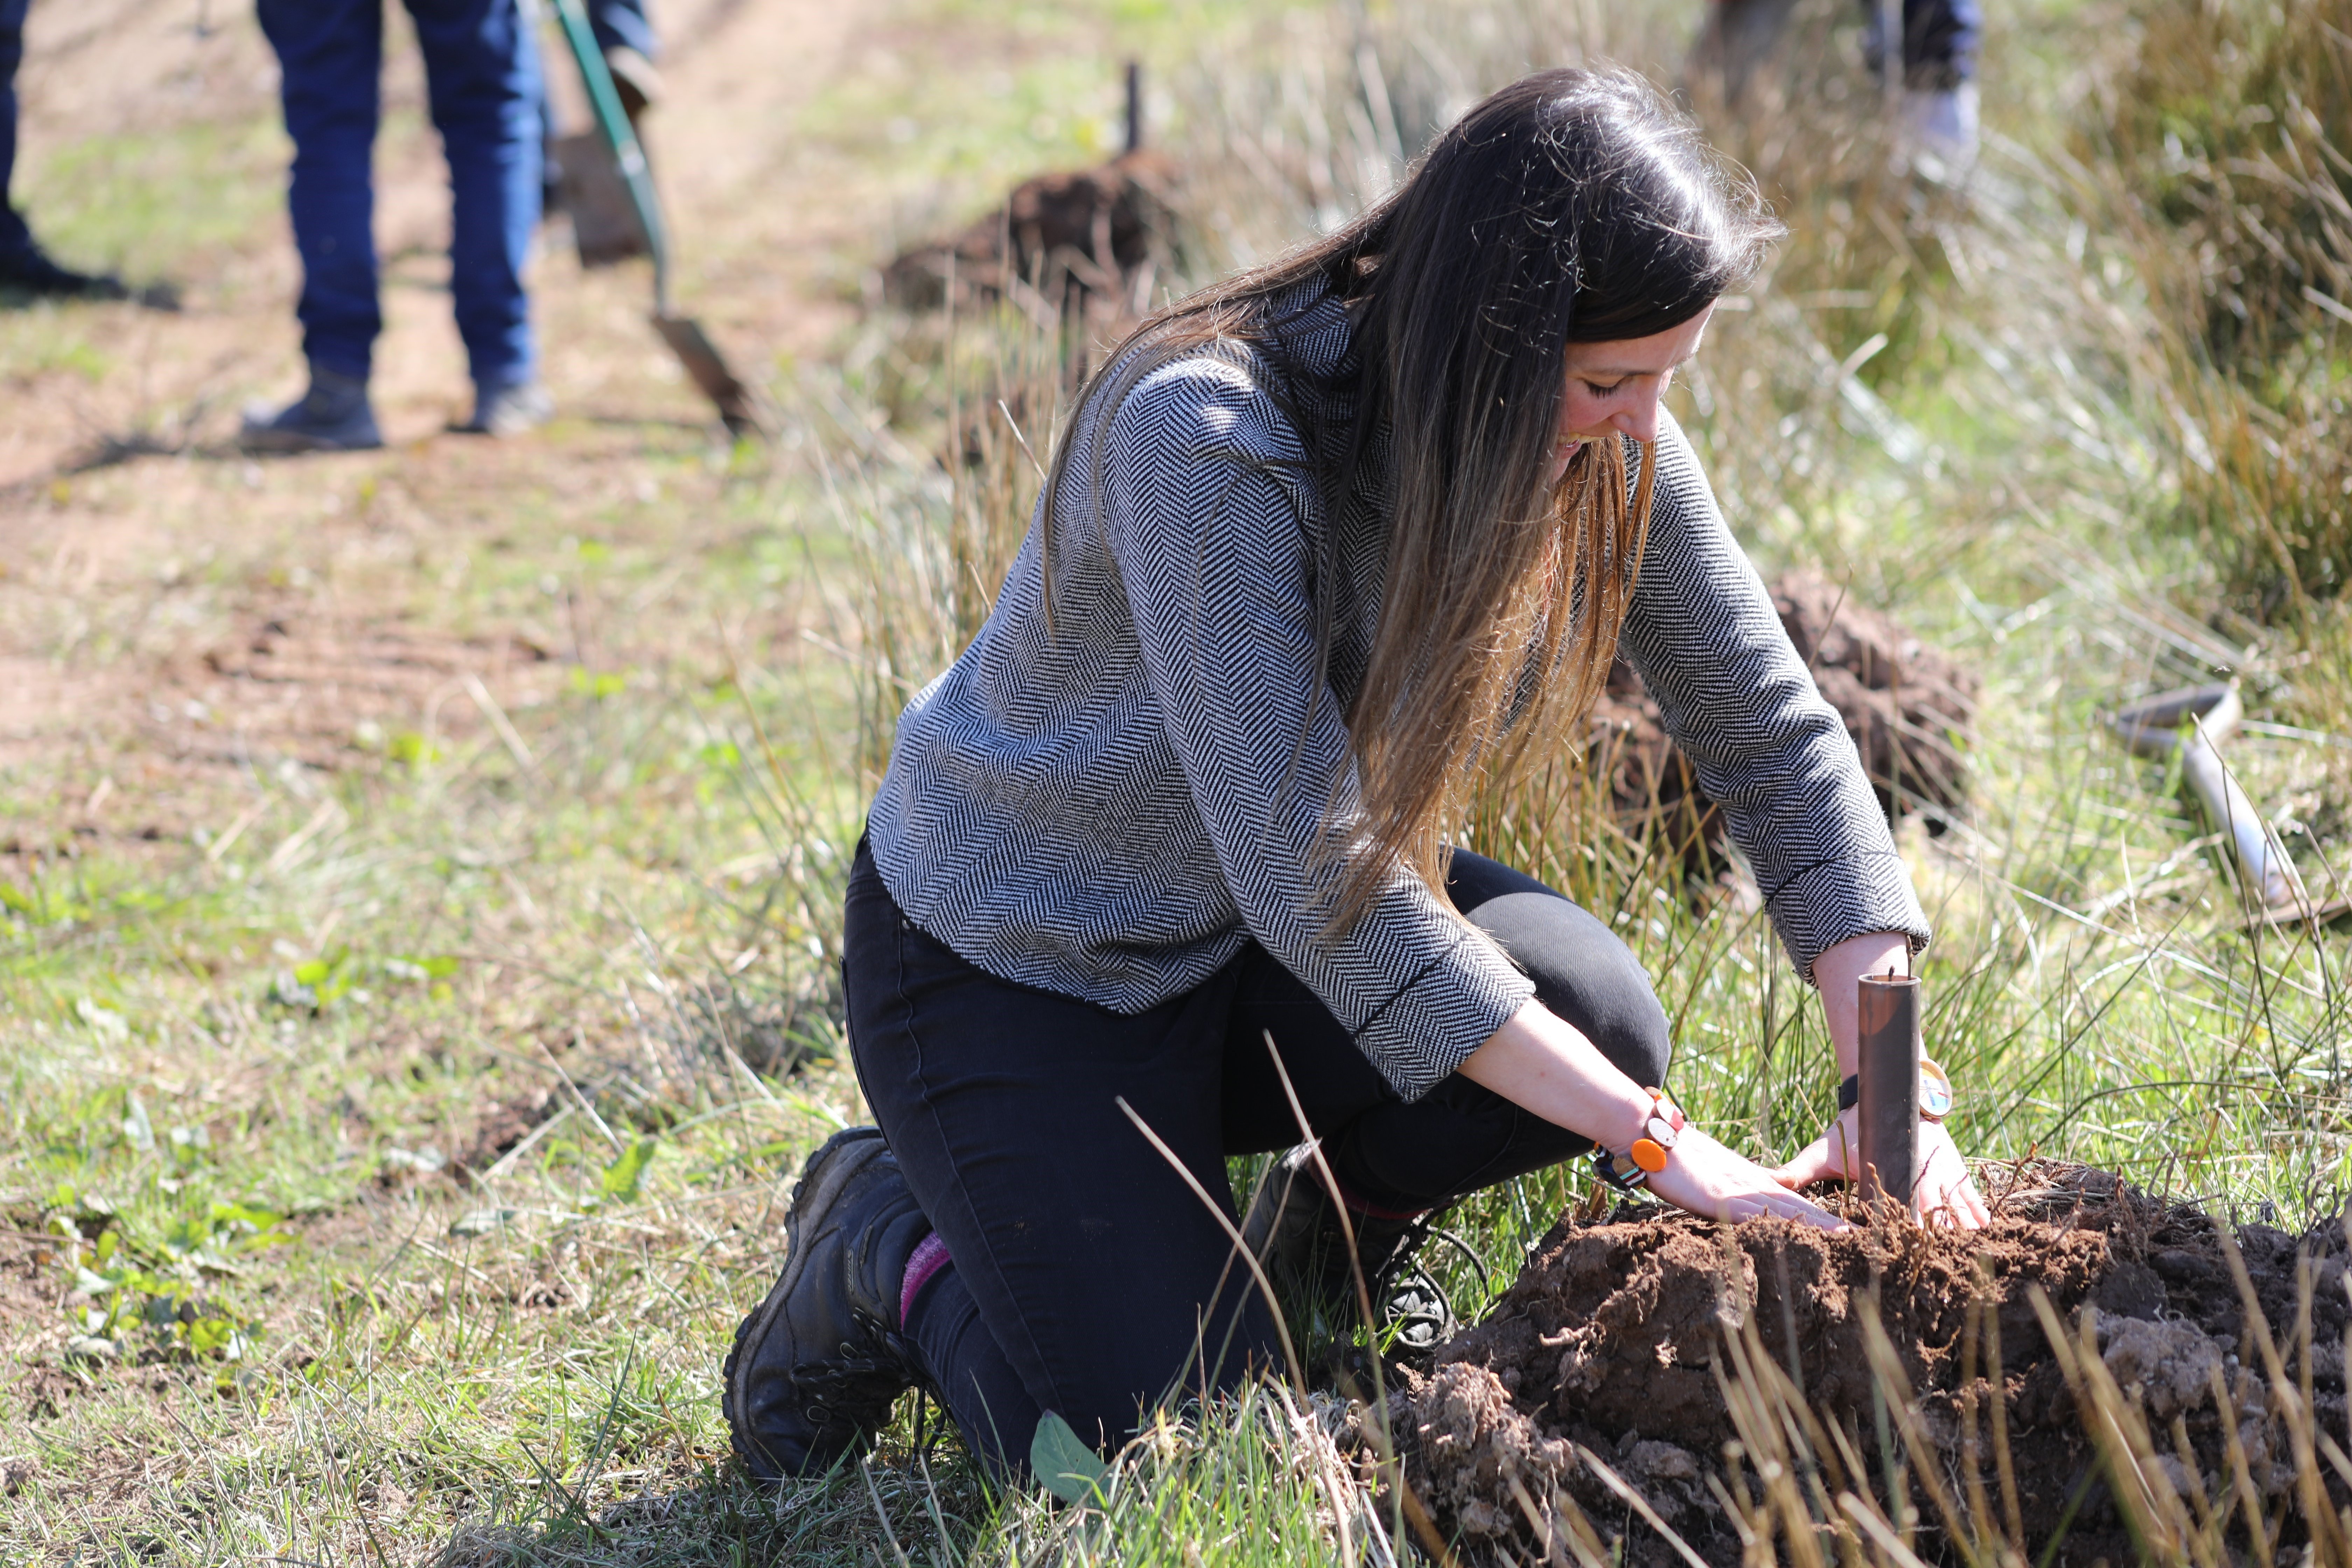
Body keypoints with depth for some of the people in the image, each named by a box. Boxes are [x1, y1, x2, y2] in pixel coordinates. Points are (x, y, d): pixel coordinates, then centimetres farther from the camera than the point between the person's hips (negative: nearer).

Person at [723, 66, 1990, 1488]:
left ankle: (1341, 1220, 8)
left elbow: (1773, 731, -6)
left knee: (1597, 1010, -24)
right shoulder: (1207, 436, -34)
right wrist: (1658, 1143, -37)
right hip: (1013, 953, -6)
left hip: (1260, 953, 6)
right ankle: (885, 1243, 13)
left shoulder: (1606, 438, -14)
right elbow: (1311, 878, -36)